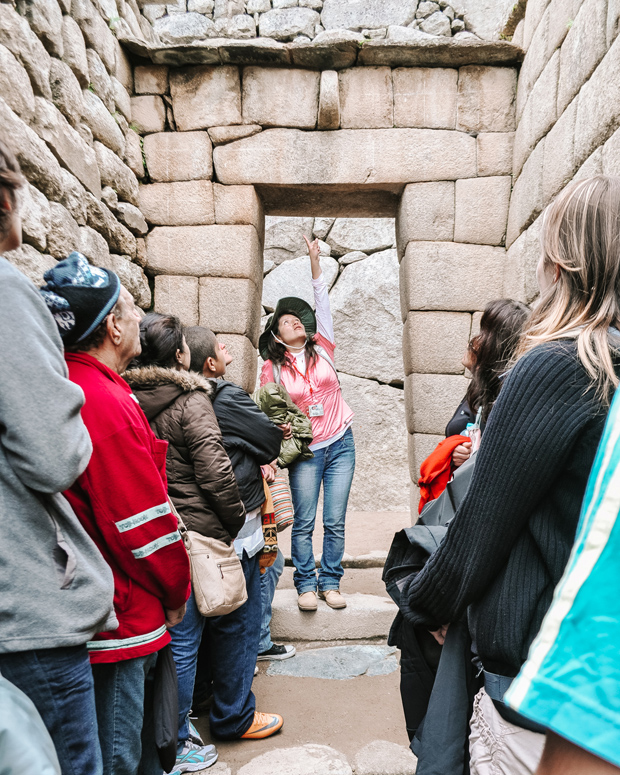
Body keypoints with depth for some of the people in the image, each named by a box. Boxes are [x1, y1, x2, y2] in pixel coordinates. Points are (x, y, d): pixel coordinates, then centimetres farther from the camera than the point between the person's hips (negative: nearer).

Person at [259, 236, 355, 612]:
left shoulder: (322, 348, 5)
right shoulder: (273, 369, 1)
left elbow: (323, 303, 0)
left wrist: (315, 261, -6)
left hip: (340, 444, 2)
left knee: (335, 522, 6)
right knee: (304, 523, 2)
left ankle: (330, 582, 20)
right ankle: (306, 584, 19)